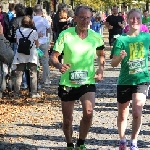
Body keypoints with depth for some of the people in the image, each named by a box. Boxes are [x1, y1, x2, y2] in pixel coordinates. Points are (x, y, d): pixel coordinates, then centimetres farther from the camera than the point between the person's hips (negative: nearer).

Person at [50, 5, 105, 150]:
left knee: (88, 113, -19)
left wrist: (101, 69, 1)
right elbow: (53, 56, -11)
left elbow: (101, 54, 16)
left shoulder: (96, 37, -4)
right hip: (67, 82, 0)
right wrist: (59, 65, -32)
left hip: (88, 82, 1)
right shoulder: (65, 34, -11)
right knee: (67, 119, 8)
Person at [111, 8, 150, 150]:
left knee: (137, 112, -17)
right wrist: (120, 57, -28)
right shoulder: (121, 39, -8)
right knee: (122, 114, 13)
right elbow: (113, 63, -10)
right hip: (124, 81, 0)